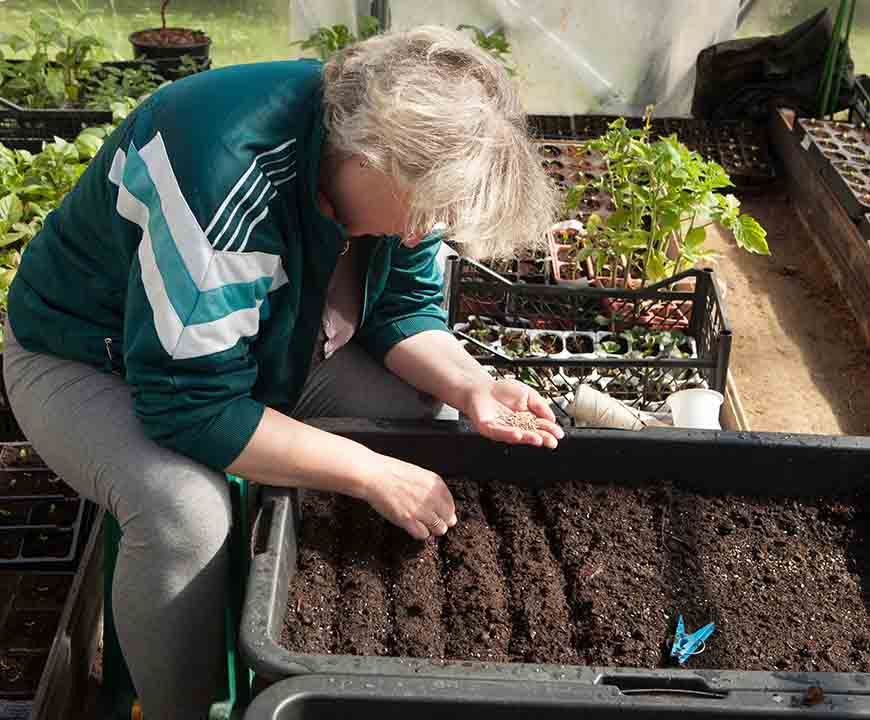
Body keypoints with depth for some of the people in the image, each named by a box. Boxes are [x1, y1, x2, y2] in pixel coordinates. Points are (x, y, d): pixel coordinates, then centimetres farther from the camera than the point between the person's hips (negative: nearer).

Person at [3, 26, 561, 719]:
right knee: (186, 510, -35)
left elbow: (403, 306, -3)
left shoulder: (409, 155, -15)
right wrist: (373, 473, -32)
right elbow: (192, 405, -37)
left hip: (271, 343, 7)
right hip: (91, 363, -6)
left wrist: (469, 385, -23)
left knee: (431, 410, -9)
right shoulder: (226, 175, -40)